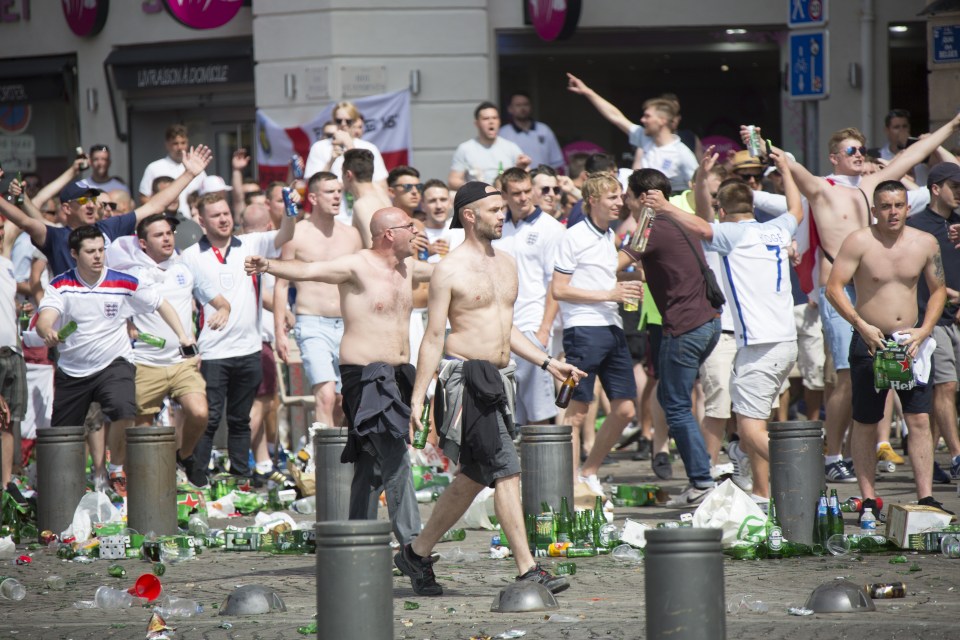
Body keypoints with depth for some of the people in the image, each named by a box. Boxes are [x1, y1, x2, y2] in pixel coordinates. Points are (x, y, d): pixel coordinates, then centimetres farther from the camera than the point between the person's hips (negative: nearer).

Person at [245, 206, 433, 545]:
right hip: (366, 375, -8)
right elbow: (307, 270, -24)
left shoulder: (407, 268, 14)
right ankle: (411, 543, -15)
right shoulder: (356, 266, -11)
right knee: (396, 462, -14)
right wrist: (268, 266, -42)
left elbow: (440, 271, 36)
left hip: (397, 376, 8)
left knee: (372, 464, 11)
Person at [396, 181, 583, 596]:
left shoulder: (506, 265, 16)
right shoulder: (449, 270, -7)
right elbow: (434, 337, -8)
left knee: (473, 477, 13)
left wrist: (547, 363, 18)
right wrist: (417, 399, -10)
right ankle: (527, 569, -13)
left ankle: (417, 554, 26)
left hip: (498, 376, 8)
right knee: (506, 470, -13)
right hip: (465, 375, -8)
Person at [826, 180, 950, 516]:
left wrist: (924, 330, -4)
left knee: (920, 419, -5)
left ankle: (926, 498, -5)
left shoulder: (925, 243, 1)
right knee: (865, 424, 5)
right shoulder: (859, 242, -9)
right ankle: (868, 499, 12)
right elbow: (833, 287, -12)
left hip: (911, 341, 2)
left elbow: (938, 290, 11)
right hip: (870, 342, -2)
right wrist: (862, 326, -21)